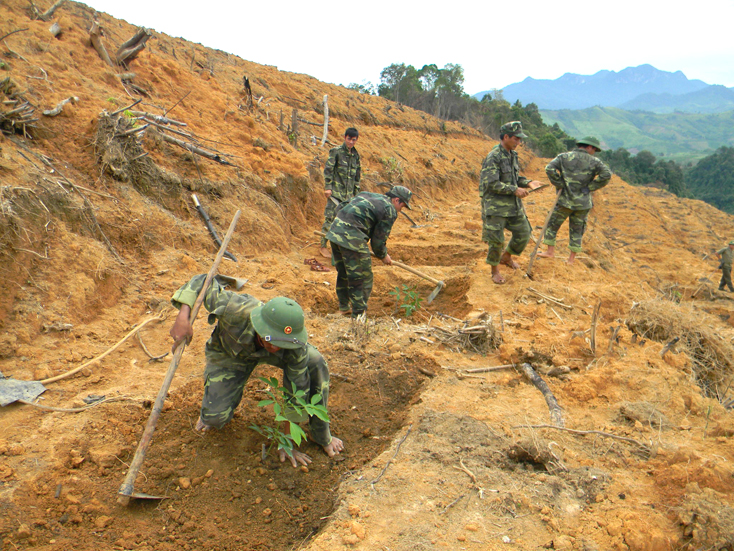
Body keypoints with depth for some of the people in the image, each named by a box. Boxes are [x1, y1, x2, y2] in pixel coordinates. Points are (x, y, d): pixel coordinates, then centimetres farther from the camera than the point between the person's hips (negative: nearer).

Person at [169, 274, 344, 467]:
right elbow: (203, 282, -31)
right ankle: (214, 399, 22)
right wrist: (182, 318, -46)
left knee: (315, 364, -24)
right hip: (229, 353, -1)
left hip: (262, 349, 1)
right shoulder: (237, 312, -44)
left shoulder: (295, 346, -37)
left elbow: (298, 393, -26)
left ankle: (321, 435, -3)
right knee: (215, 417, -19)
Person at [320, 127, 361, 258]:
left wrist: (356, 192, 18)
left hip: (348, 193, 6)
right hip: (335, 191, -6)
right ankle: (323, 246, 1)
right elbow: (328, 169, -8)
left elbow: (357, 174, 20)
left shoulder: (356, 155, 14)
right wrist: (327, 187, -14)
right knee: (330, 218, -6)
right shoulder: (336, 151, -4)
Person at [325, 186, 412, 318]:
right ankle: (359, 315, 8)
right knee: (362, 277, 3)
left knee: (343, 272, 24)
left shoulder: (367, 195, 21)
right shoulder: (390, 211, -2)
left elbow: (341, 207, 24)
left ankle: (344, 306, 39)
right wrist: (383, 256, 17)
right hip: (352, 238, -9)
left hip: (335, 231, 9)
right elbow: (379, 239, -2)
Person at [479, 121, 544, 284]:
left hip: (513, 203, 8)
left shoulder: (512, 155, 10)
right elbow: (491, 184, -23)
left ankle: (506, 257, 35)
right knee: (496, 240, -2)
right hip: (496, 205, -8)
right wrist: (515, 190, -21)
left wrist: (528, 183, 2)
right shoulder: (493, 157, -17)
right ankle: (495, 270, 18)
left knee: (523, 233, 11)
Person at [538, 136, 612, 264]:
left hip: (565, 200, -1)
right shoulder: (594, 162, 0)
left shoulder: (564, 157, 2)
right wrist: (590, 187, -6)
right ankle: (571, 259, 15)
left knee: (552, 225, 16)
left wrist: (560, 184, -4)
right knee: (577, 230, 12)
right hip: (583, 203, 1)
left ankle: (550, 251, 16)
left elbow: (550, 168, -11)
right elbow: (607, 174, -13)